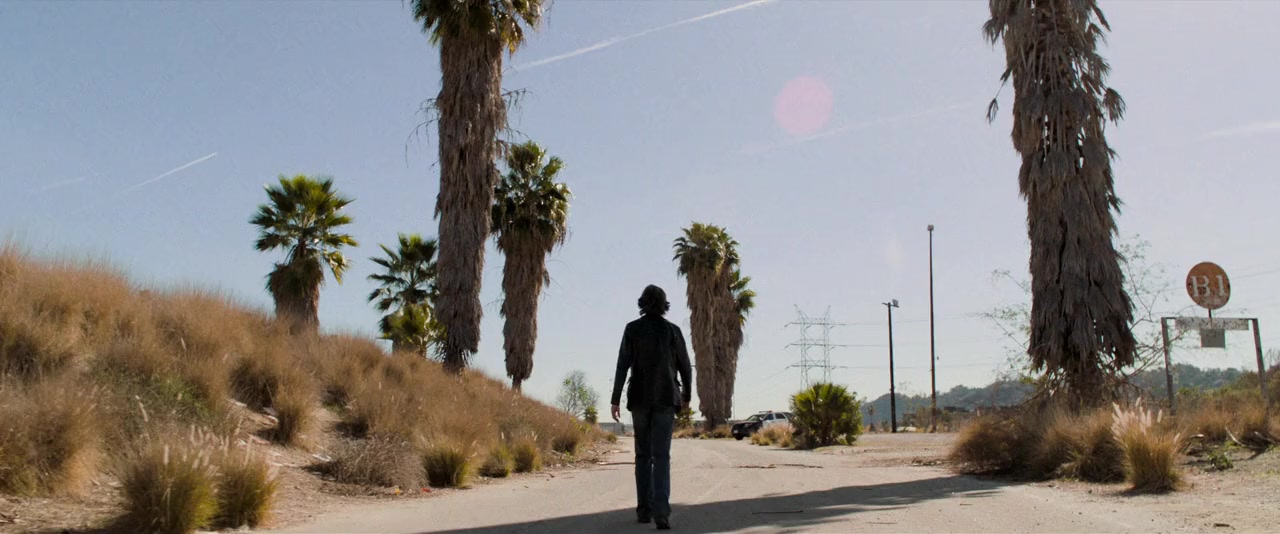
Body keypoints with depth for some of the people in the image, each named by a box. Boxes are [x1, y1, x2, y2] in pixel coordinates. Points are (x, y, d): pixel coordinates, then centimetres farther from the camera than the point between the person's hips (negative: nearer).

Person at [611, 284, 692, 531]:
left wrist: (615, 400, -5)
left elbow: (623, 365, -8)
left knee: (643, 454, 14)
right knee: (661, 456, -6)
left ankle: (644, 509, 14)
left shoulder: (632, 328, -1)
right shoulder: (673, 330, 2)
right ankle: (661, 511, -22)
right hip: (665, 399, 0)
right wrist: (687, 395, 20)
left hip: (640, 398, 1)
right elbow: (685, 367, 5)